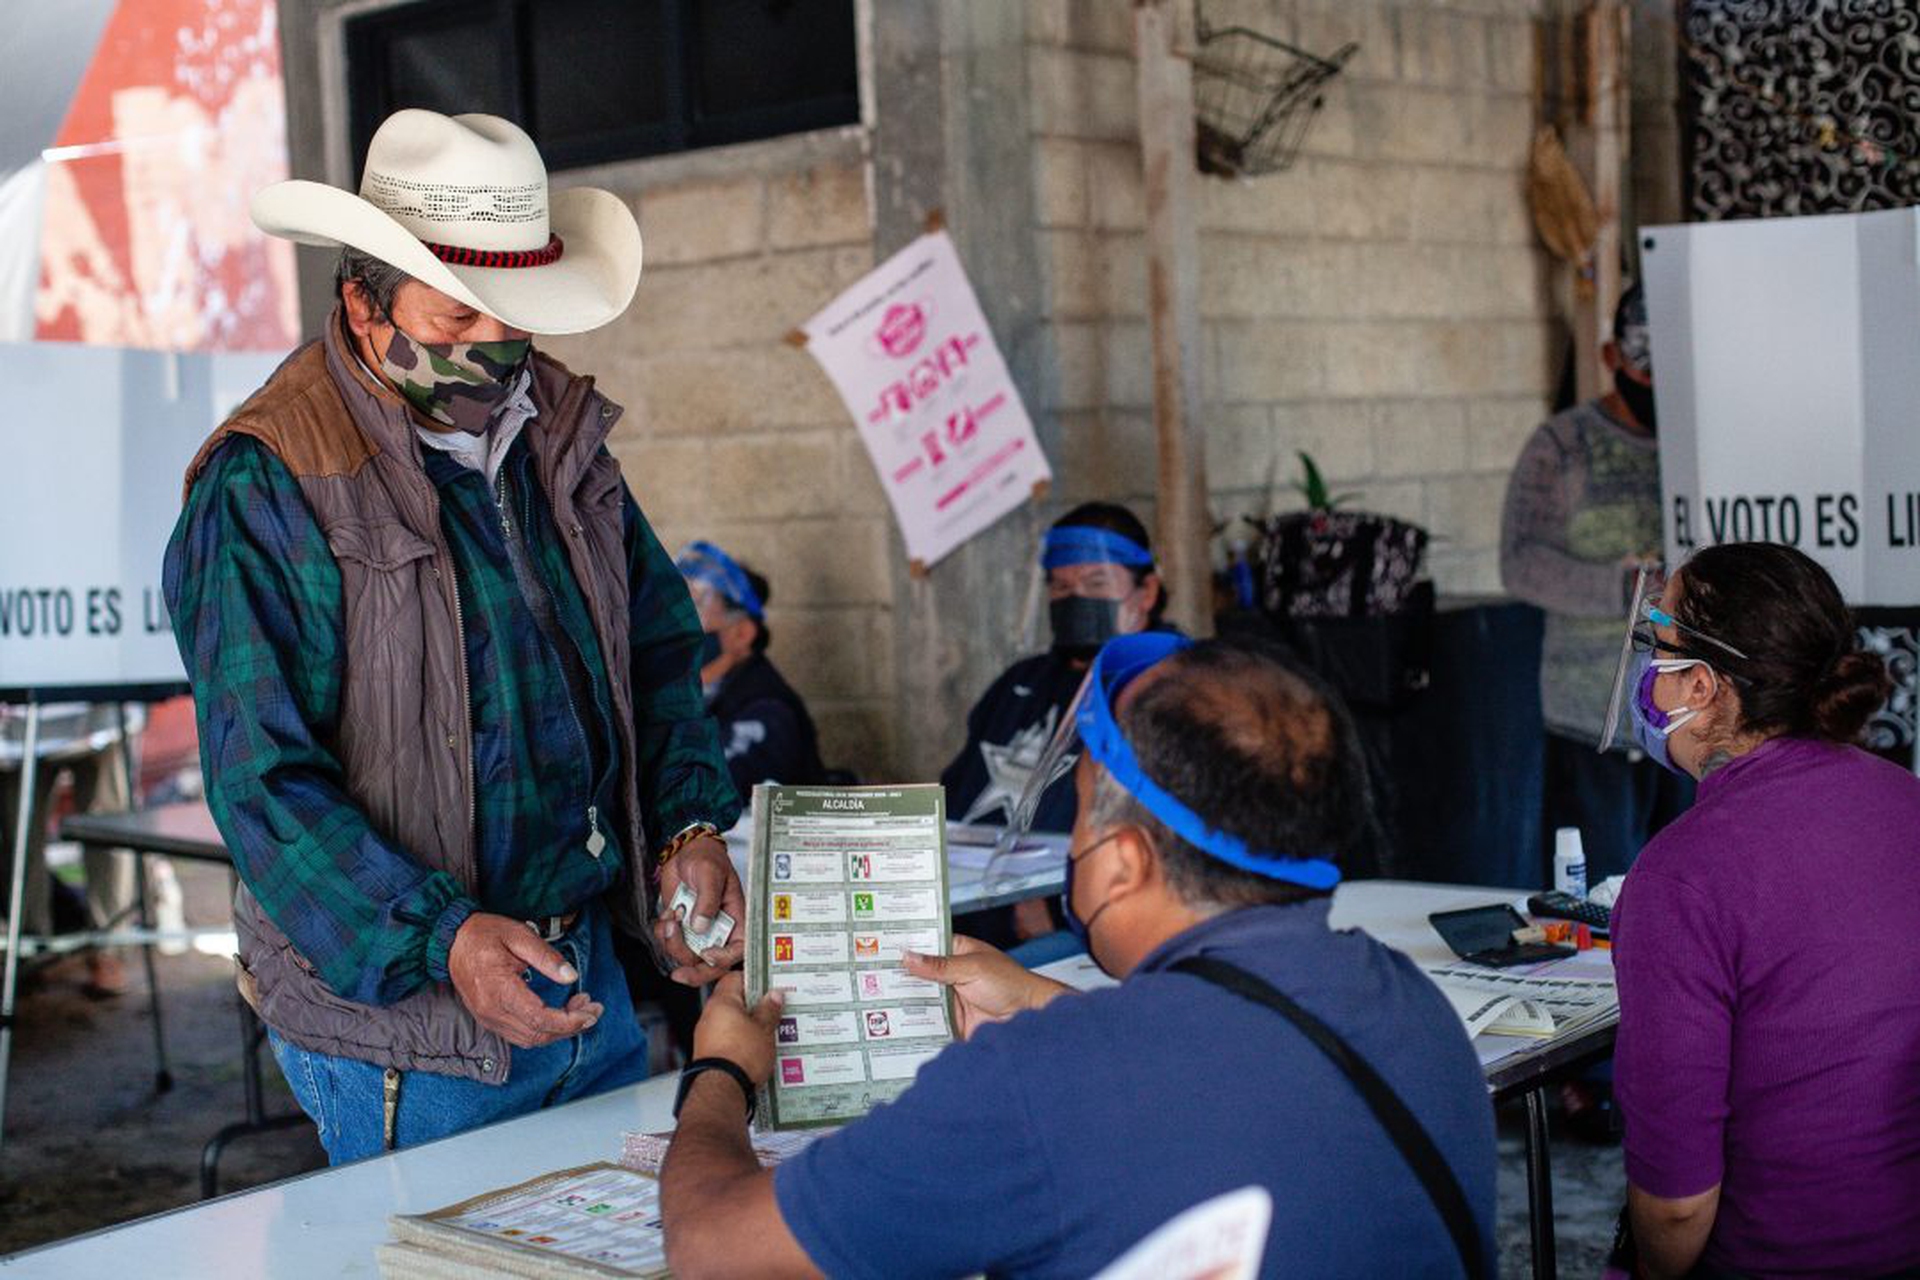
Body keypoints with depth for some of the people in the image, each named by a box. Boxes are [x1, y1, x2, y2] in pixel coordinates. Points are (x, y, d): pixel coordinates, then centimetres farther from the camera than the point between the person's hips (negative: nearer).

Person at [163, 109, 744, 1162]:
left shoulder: (559, 430, 7)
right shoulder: (261, 490, -15)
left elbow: (660, 647, 14)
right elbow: (263, 779, -18)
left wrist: (690, 825, -2)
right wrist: (441, 937, -27)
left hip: (589, 983, 7)